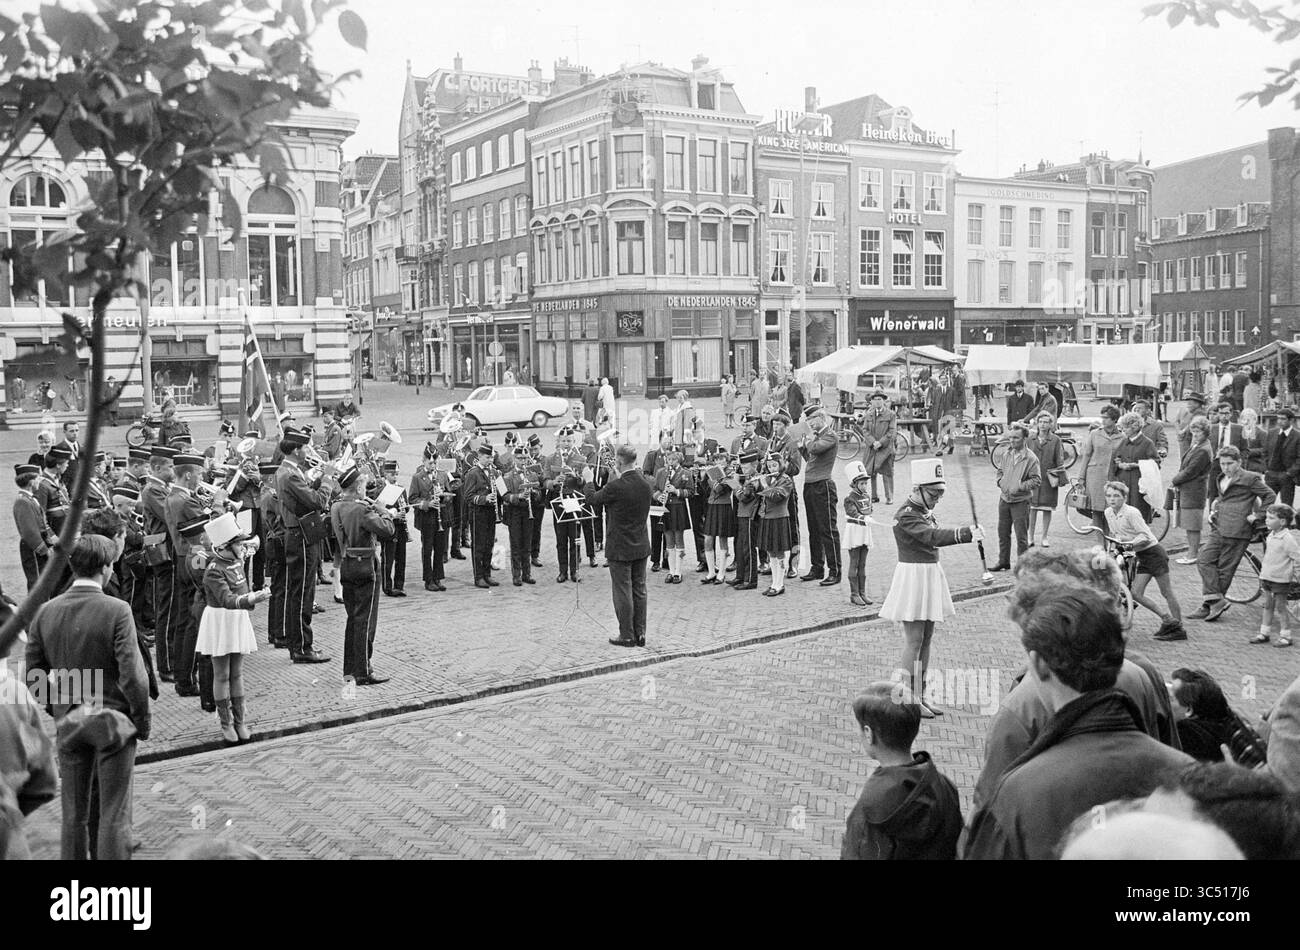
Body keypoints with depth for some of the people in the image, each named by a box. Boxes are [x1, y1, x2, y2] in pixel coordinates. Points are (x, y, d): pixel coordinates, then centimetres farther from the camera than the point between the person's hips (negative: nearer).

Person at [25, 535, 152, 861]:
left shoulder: (46, 611, -1)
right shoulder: (116, 610, -16)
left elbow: (33, 672, 4)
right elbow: (132, 674, -18)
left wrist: (56, 710, 16)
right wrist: (142, 721, -6)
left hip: (67, 722, 5)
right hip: (112, 719, -5)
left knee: (73, 814, 16)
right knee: (114, 815, 5)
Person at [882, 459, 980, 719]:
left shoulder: (925, 512, 12)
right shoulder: (906, 516, -18)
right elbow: (933, 536, -33)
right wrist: (967, 534, -43)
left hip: (930, 575, 9)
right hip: (912, 576, -9)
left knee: (926, 640, 12)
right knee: (914, 642, -6)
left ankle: (920, 696, 19)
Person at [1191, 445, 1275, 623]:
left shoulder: (1249, 478, -4)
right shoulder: (1222, 479, 18)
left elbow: (1270, 496, -2)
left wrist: (1256, 515, -7)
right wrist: (1212, 511, 18)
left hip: (1236, 530, -7)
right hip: (1218, 528, 7)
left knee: (1225, 568, -2)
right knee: (1204, 559, -6)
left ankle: (1210, 606, 2)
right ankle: (1217, 601, -5)